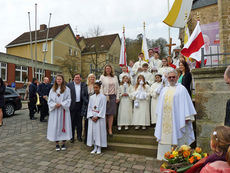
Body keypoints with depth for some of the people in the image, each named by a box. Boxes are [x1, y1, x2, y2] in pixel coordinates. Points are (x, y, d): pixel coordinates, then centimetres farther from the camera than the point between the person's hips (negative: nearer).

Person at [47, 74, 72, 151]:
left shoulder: (66, 89, 0)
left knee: (64, 125, 3)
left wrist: (61, 104, -14)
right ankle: (57, 144, 16)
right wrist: (55, 105, -11)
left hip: (63, 111, -2)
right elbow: (49, 100, 6)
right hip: (55, 111, 2)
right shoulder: (52, 90, 7)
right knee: (55, 126, 4)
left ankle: (63, 143, 15)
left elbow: (68, 100, -3)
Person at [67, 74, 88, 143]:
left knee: (79, 121, 11)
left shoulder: (84, 85, 5)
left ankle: (79, 136, 25)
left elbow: (86, 95, 2)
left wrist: (87, 102, -9)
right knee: (72, 121, 7)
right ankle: (72, 136, 20)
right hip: (72, 105, -1)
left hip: (80, 105, 1)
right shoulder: (69, 85, 0)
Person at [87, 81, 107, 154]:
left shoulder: (103, 97, -5)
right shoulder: (91, 97, 8)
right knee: (93, 131, 6)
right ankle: (95, 147, 19)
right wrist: (91, 116, -7)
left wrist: (97, 117, -14)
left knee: (99, 131, 0)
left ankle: (99, 148, 14)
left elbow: (103, 108, -9)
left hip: (100, 117, -4)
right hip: (92, 117, 4)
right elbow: (89, 107, 6)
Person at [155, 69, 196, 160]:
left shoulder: (181, 89, 0)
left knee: (175, 138, 1)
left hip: (176, 118, -4)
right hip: (165, 118, 5)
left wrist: (187, 117, -11)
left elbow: (185, 103, -5)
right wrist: (159, 115, 16)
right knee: (165, 137, 10)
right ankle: (165, 155, 22)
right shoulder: (164, 89, 14)